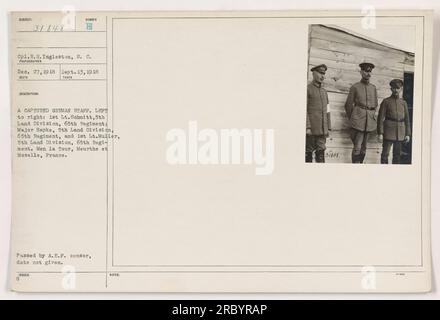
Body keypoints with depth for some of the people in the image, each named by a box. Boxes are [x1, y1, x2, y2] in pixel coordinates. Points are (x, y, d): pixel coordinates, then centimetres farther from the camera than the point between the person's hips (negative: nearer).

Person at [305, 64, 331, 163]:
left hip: (322, 129, 6)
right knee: (308, 153, 0)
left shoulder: (324, 92, 17)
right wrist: (307, 127, -19)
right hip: (311, 128, -6)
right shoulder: (306, 89, -5)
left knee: (321, 152, 2)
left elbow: (326, 111, 17)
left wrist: (327, 129, 12)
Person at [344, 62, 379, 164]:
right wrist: (352, 119, 10)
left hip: (369, 121, 5)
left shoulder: (373, 88, 11)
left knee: (364, 147, 10)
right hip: (358, 121, -5)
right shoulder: (355, 87, -2)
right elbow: (348, 105, 3)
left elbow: (375, 104, 22)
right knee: (357, 147, -10)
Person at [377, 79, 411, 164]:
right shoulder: (386, 101, 0)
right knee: (385, 153, -3)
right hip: (389, 131, -3)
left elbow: (407, 119, 11)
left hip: (400, 132, 3)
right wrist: (380, 133, -11)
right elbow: (381, 118, -4)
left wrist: (408, 134, 5)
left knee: (397, 154, 8)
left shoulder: (403, 103, 10)